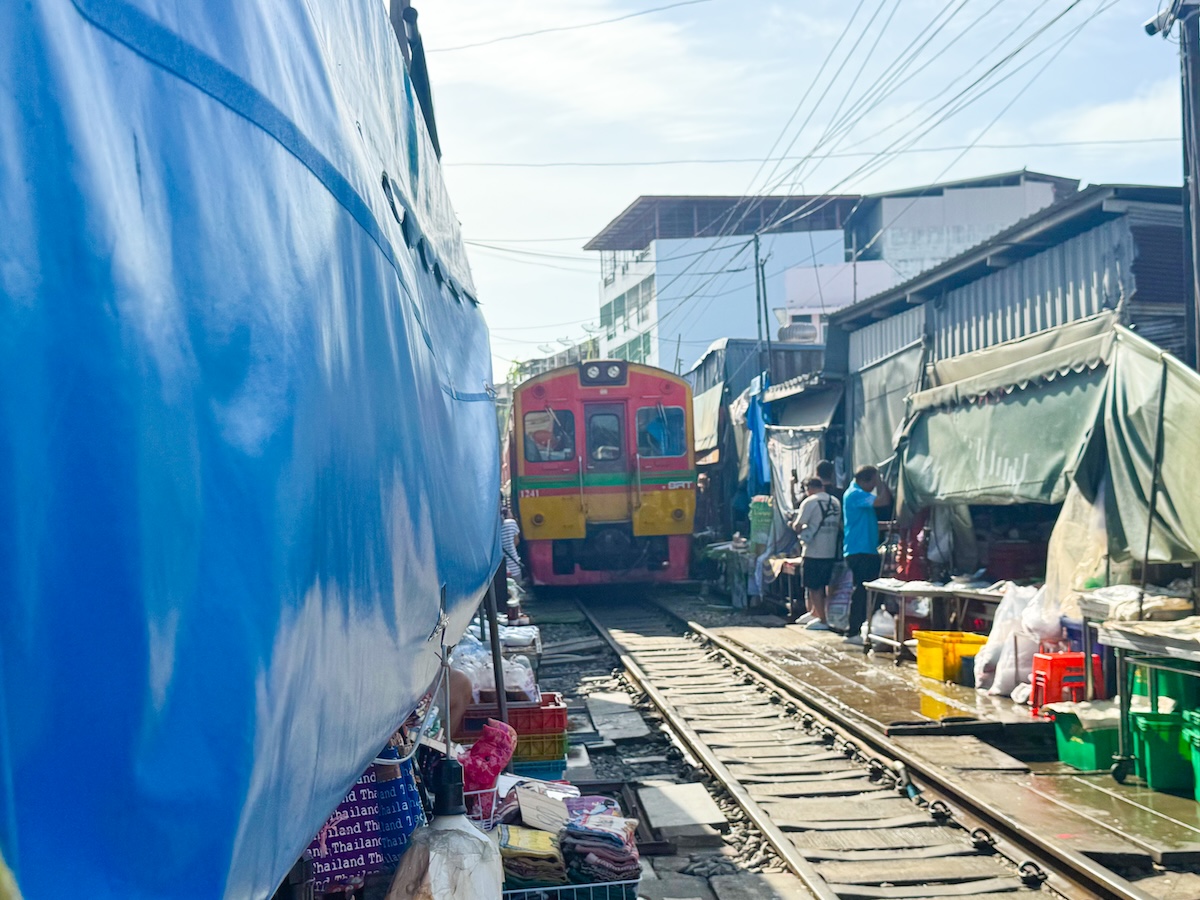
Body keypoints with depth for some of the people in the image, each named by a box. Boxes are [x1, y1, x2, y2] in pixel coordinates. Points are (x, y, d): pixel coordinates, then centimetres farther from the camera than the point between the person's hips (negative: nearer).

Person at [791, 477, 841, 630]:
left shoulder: (810, 502, -11)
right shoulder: (835, 502, 8)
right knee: (821, 585, 18)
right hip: (830, 552, 7)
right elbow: (839, 525, 15)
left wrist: (795, 525, 10)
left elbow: (798, 527, -12)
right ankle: (814, 613, 30)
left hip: (813, 552, -7)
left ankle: (822, 621, 3)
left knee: (814, 587, 2)